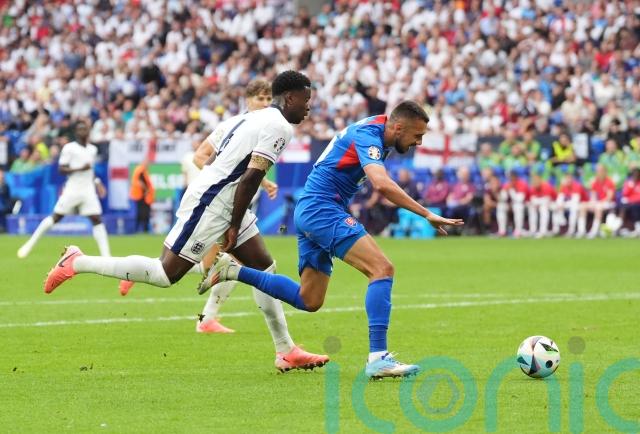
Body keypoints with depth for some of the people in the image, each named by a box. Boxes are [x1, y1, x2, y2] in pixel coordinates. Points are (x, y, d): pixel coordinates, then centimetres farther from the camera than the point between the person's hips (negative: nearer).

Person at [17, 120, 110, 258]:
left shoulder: (93, 149, 13)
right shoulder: (69, 148, -6)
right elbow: (61, 169, -11)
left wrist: (97, 182, 13)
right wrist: (80, 169, -21)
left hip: (88, 190, 4)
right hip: (72, 189, -4)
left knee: (97, 220, -4)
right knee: (56, 217, -4)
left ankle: (106, 256, -3)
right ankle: (30, 244, 6)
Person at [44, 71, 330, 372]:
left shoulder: (250, 118, 18)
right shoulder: (278, 126, -12)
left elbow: (211, 160, 20)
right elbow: (250, 178, -19)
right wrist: (235, 226, -12)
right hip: (211, 205, -11)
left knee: (264, 268, 10)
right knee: (165, 274, -8)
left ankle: (287, 351, 13)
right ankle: (77, 263, -2)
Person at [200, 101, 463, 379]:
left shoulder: (372, 132, 13)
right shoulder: (368, 135, -17)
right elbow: (382, 184, -34)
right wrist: (428, 215, -35)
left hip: (309, 211, 11)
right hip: (322, 208, -11)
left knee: (308, 301, 15)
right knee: (382, 269, -21)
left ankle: (232, 270, 18)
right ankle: (377, 358, -28)